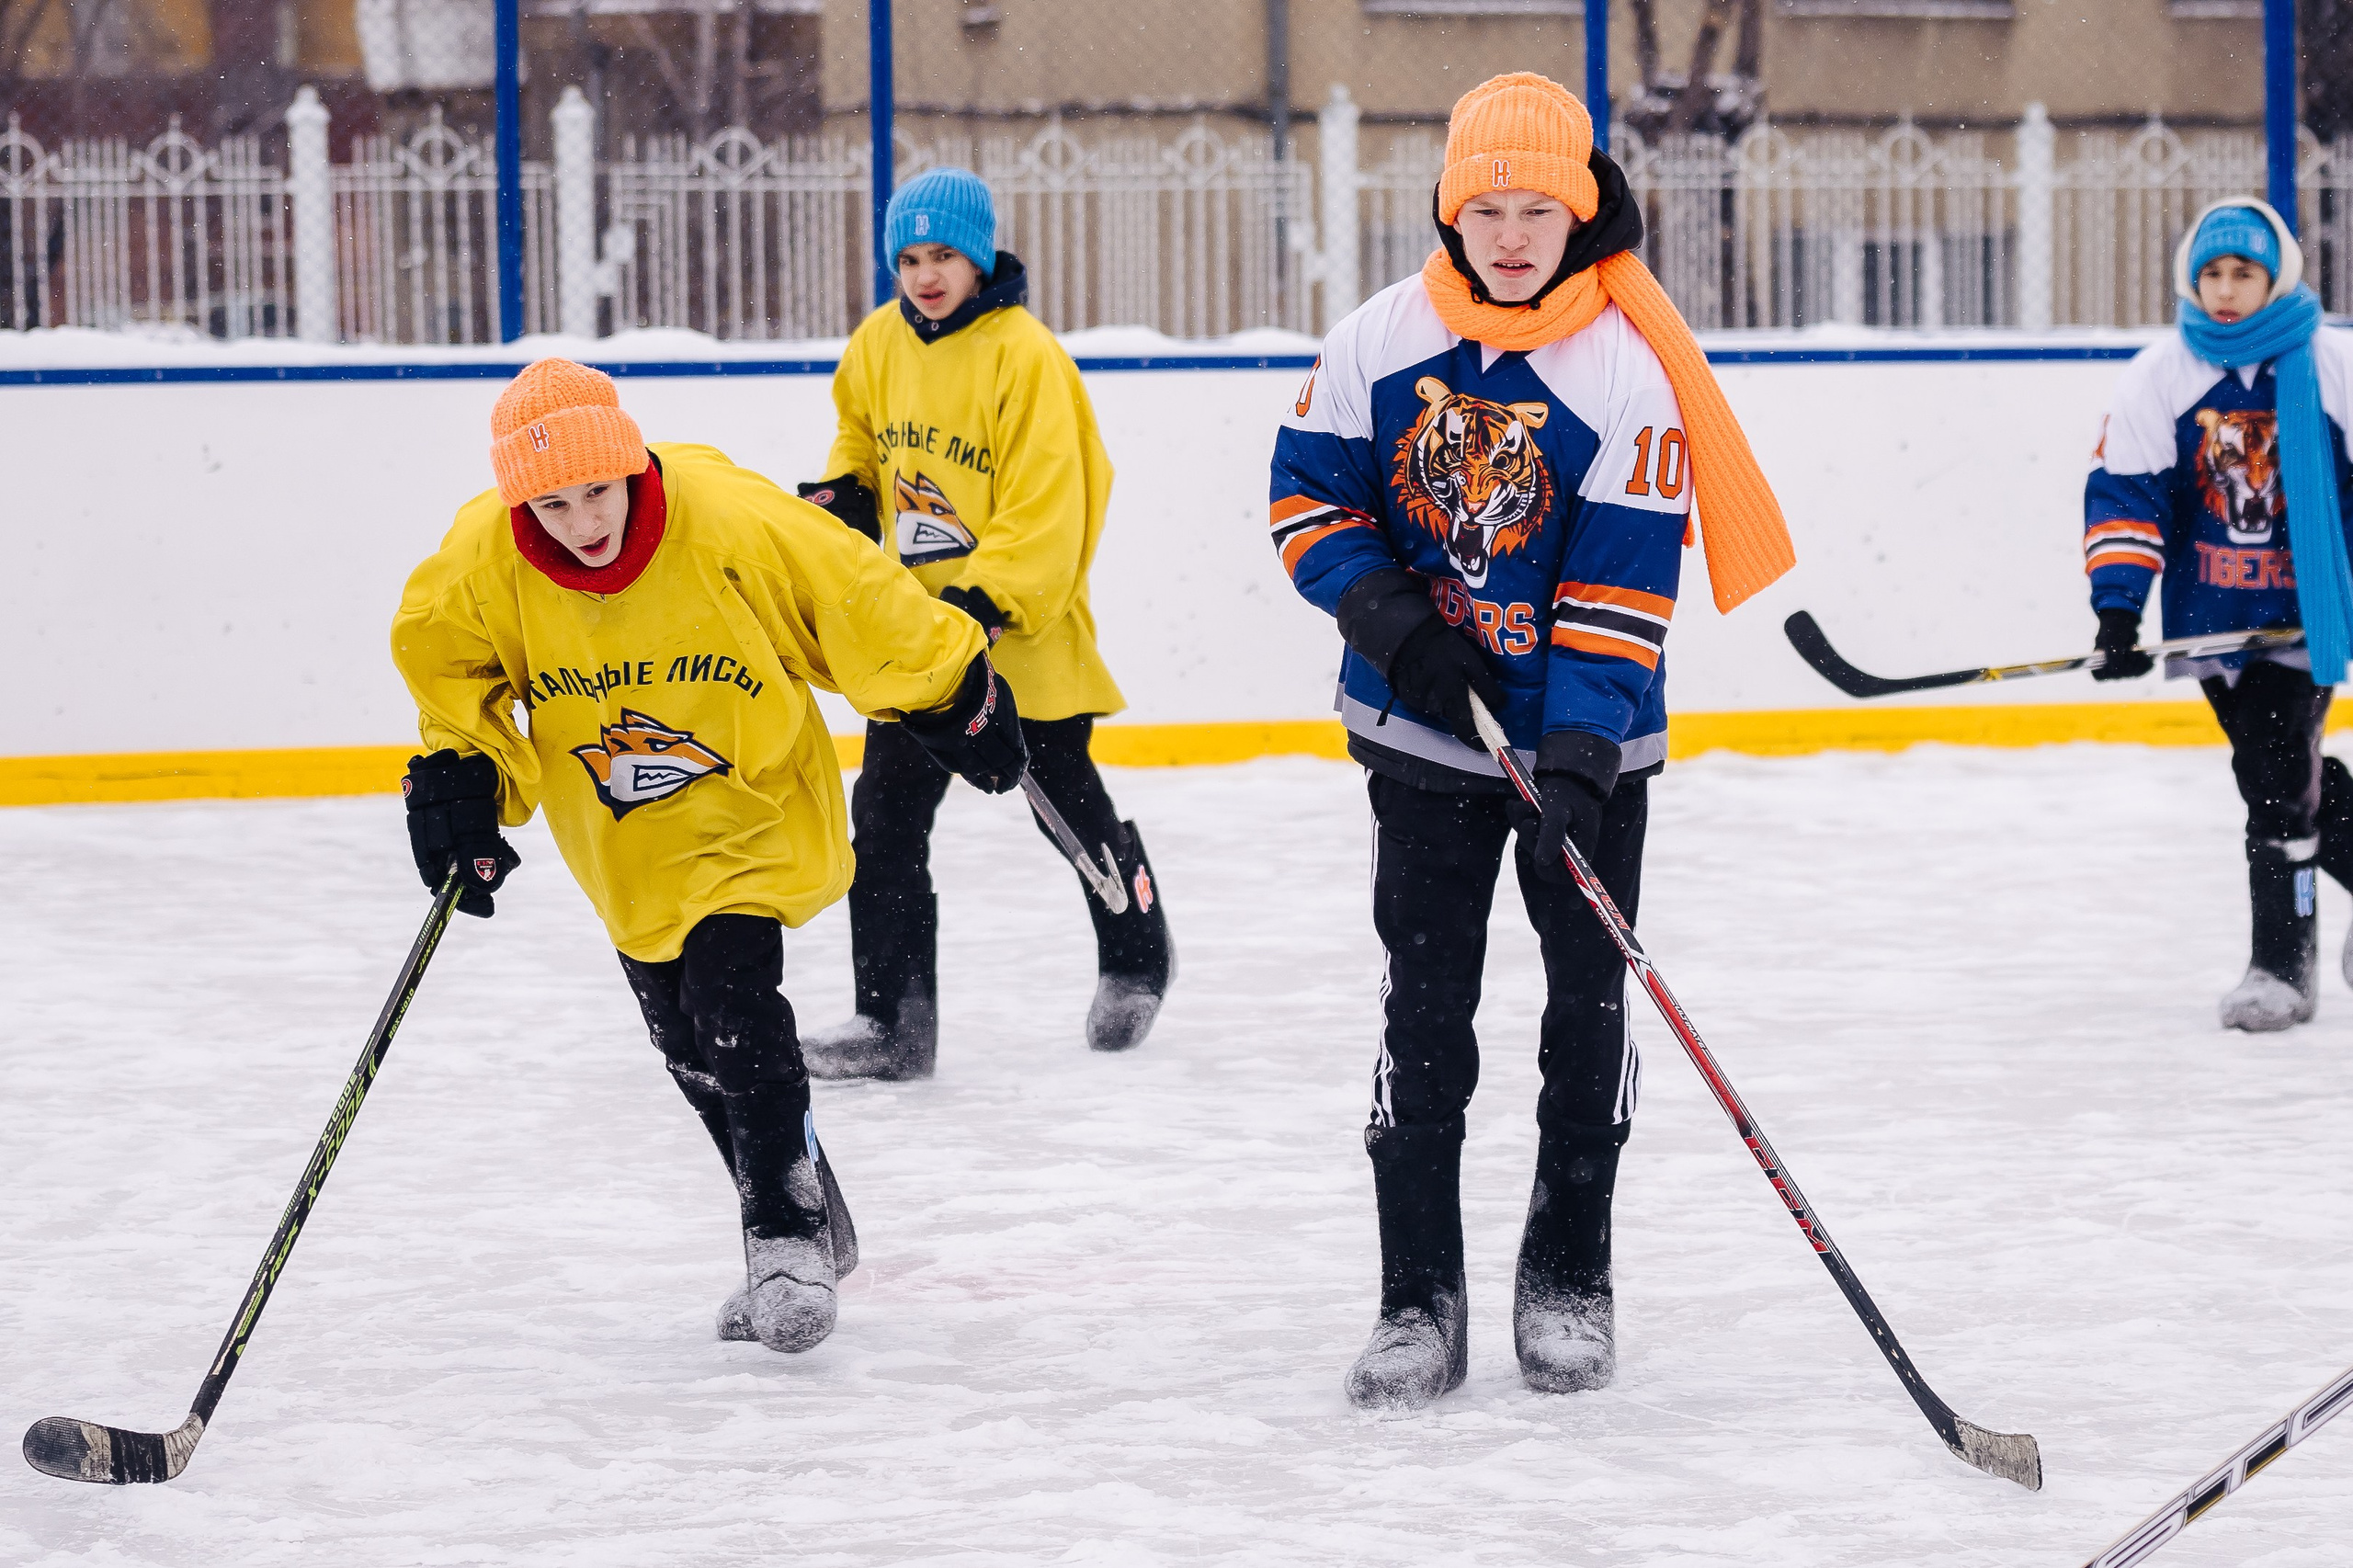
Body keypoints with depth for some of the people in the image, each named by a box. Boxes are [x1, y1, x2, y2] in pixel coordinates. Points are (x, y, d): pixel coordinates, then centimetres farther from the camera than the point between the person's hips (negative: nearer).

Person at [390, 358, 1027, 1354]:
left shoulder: (734, 523, -29)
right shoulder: (483, 564, -21)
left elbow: (863, 610, -15)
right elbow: (444, 663, 0)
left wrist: (956, 703, -4)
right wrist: (458, 778, -14)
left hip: (751, 805, -4)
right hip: (620, 842, 4)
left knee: (732, 1000, -21)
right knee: (687, 1042, 9)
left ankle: (790, 1240, -8)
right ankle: (807, 1228, 28)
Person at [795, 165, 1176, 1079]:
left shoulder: (1026, 356, -18)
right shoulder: (880, 345, 3)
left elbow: (1045, 506, -21)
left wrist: (985, 603, -27)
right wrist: (844, 493, 3)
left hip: (1022, 625, -6)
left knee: (1067, 801, 10)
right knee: (886, 813, -2)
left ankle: (1136, 960, 35)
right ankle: (892, 1018, 1)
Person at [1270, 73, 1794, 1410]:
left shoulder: (1629, 372, -15)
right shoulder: (1380, 343, -6)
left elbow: (1624, 586, -17)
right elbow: (1309, 489, 5)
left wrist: (1578, 757, -25)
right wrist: (1385, 610, -13)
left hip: (1589, 738, -1)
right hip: (1426, 728, 1)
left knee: (1592, 1000, 6)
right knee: (1426, 1008, -1)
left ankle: (1570, 1276, 20)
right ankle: (1421, 1296, 4)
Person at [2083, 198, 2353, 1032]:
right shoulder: (2158, 377, 0)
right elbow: (2122, 493, -3)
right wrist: (2117, 607, -12)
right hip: (2210, 612, 3)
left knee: (2279, 778, -12)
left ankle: (2283, 963, -3)